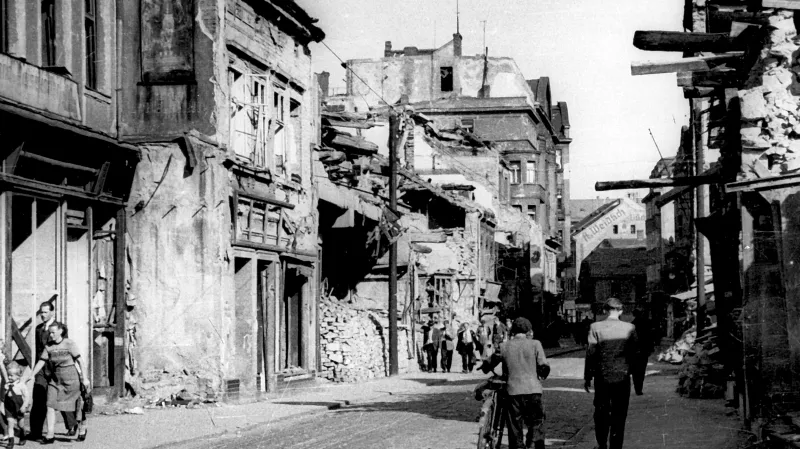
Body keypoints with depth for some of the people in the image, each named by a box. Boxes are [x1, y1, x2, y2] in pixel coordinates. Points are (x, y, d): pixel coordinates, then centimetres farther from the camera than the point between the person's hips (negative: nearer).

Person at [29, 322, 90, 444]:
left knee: (74, 406, 3)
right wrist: (30, 376, -1)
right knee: (50, 406, -7)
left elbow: (79, 361, -7)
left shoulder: (69, 344, -8)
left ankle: (82, 428, 29)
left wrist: (84, 378, -9)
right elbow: (41, 362, 6)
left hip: (71, 379, -4)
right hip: (55, 380, 4)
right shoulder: (48, 346, 4)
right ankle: (50, 435, -6)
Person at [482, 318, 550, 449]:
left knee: (515, 428, 9)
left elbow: (489, 364, 13)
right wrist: (542, 375, 15)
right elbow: (544, 366, -7)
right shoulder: (535, 344, 0)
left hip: (513, 391, 1)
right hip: (533, 390, -1)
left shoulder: (504, 347, 4)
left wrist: (484, 367, 36)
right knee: (536, 423, 10)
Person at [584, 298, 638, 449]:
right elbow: (634, 353, -1)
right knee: (619, 414, 8)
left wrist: (587, 377, 0)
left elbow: (590, 353, -7)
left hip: (602, 376, 0)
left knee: (601, 412, 14)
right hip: (622, 376, 0)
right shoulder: (630, 328, -5)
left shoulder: (596, 327, -7)